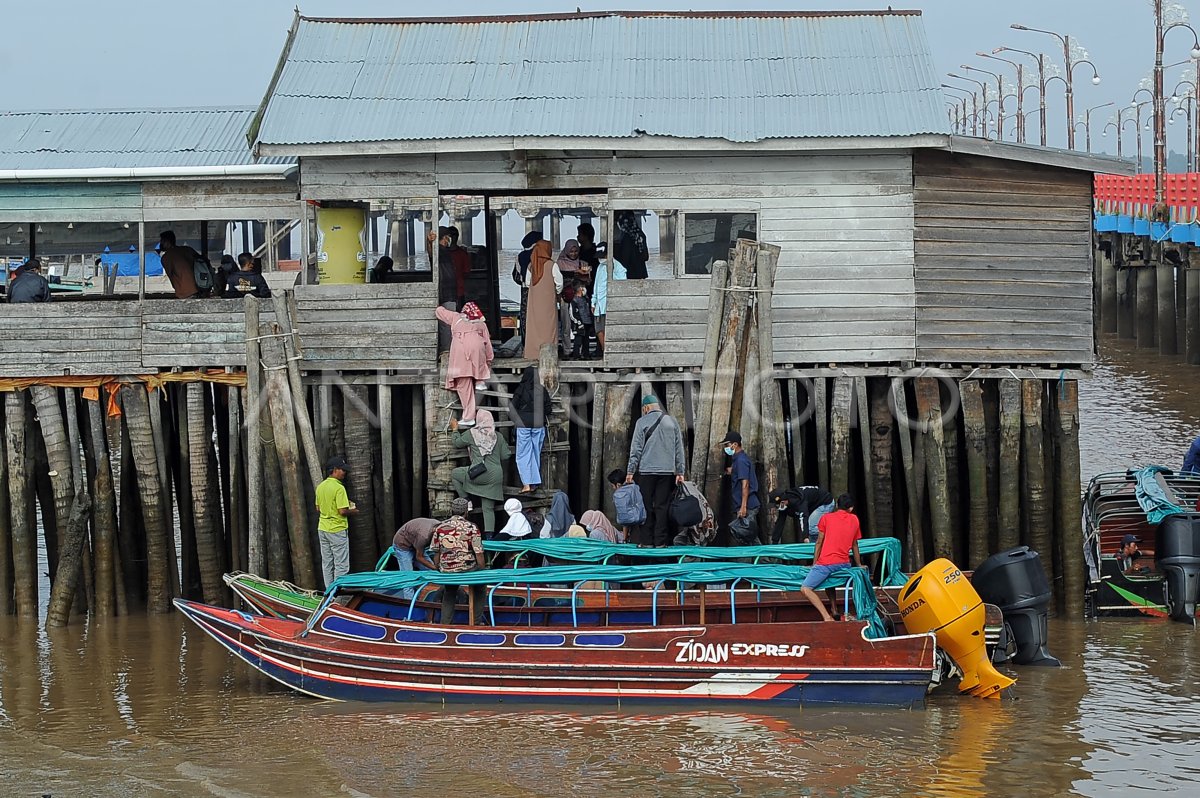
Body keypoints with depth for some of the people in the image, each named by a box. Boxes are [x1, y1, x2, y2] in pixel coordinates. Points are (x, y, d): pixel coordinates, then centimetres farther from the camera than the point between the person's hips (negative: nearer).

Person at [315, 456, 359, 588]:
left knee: (326, 565, 13)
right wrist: (352, 511, -2)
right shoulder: (339, 488, -18)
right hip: (337, 530, -8)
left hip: (323, 529, 8)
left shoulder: (320, 487, 7)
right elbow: (342, 511, -22)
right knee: (341, 566, -1)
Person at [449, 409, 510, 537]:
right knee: (489, 508, 9)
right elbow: (505, 456, 10)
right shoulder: (498, 437, 9)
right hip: (495, 476, 4)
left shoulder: (471, 434, 1)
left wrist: (455, 429, 33)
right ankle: (489, 535, 0)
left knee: (454, 474, 24)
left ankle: (465, 501, 17)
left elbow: (457, 442, 16)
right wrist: (505, 445, 30)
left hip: (479, 473, -4)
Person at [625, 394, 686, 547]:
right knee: (662, 506, 4)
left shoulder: (642, 422, -1)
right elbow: (679, 450, 11)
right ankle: (661, 541, 1)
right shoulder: (672, 422, 10)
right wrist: (680, 472, 14)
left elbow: (636, 449, -4)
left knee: (646, 506, 1)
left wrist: (630, 471, -1)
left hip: (646, 471, -3)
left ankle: (646, 540, -1)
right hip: (667, 471, 3)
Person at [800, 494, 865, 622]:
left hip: (826, 562, -5)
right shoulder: (854, 520, 13)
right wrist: (859, 565, 34)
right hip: (844, 564, 5)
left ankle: (827, 617, -28)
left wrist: (814, 564, 14)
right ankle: (834, 611, 22)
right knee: (828, 579, 36)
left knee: (805, 589, -11)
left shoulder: (826, 518, 5)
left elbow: (819, 543, 7)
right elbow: (854, 545, 22)